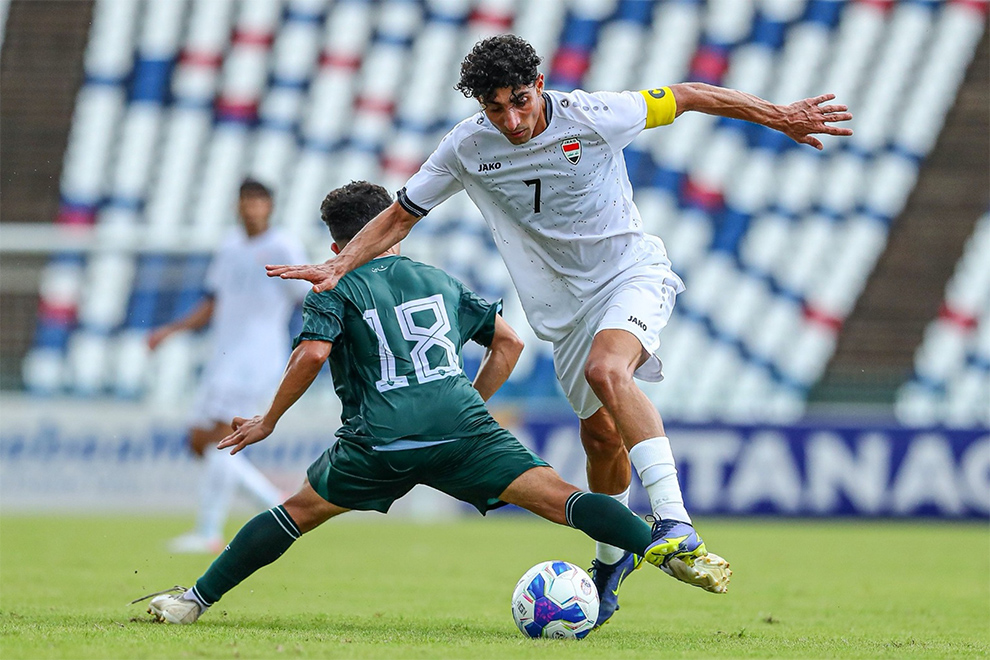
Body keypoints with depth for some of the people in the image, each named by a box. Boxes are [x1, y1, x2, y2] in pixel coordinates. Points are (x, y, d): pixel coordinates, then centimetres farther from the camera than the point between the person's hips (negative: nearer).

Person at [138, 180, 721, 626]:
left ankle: (197, 599, 19)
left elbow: (312, 354, -5)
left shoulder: (339, 287, 12)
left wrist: (268, 422, 6)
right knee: (557, 496, -8)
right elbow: (509, 341, 23)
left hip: (381, 440, -2)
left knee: (299, 511, 18)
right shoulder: (441, 281, 24)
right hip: (464, 427, 2)